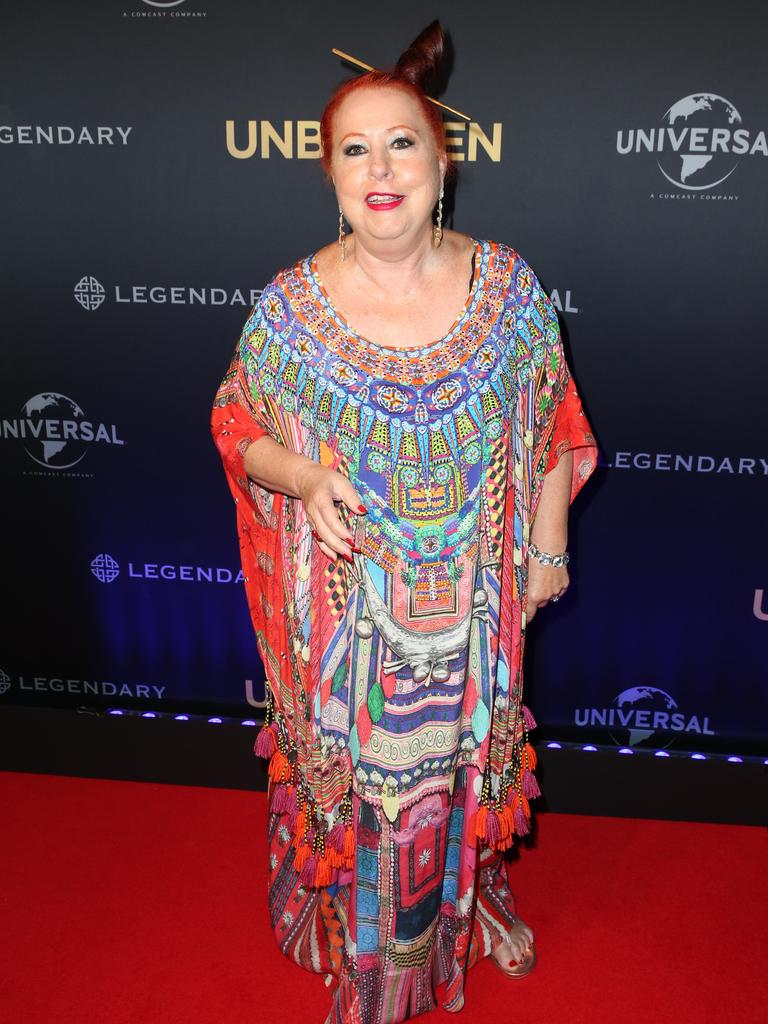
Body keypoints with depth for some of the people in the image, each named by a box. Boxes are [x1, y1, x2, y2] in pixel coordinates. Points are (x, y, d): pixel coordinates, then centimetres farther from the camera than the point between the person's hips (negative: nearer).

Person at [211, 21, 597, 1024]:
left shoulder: (509, 286, -8)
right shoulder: (290, 308, -13)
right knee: (354, 764, 16)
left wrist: (550, 544, 2)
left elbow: (553, 423, 2)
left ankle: (476, 897, 55)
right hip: (348, 607, -1)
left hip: (475, 599, 2)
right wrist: (304, 476, -21)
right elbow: (238, 424, -1)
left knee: (469, 749, 22)